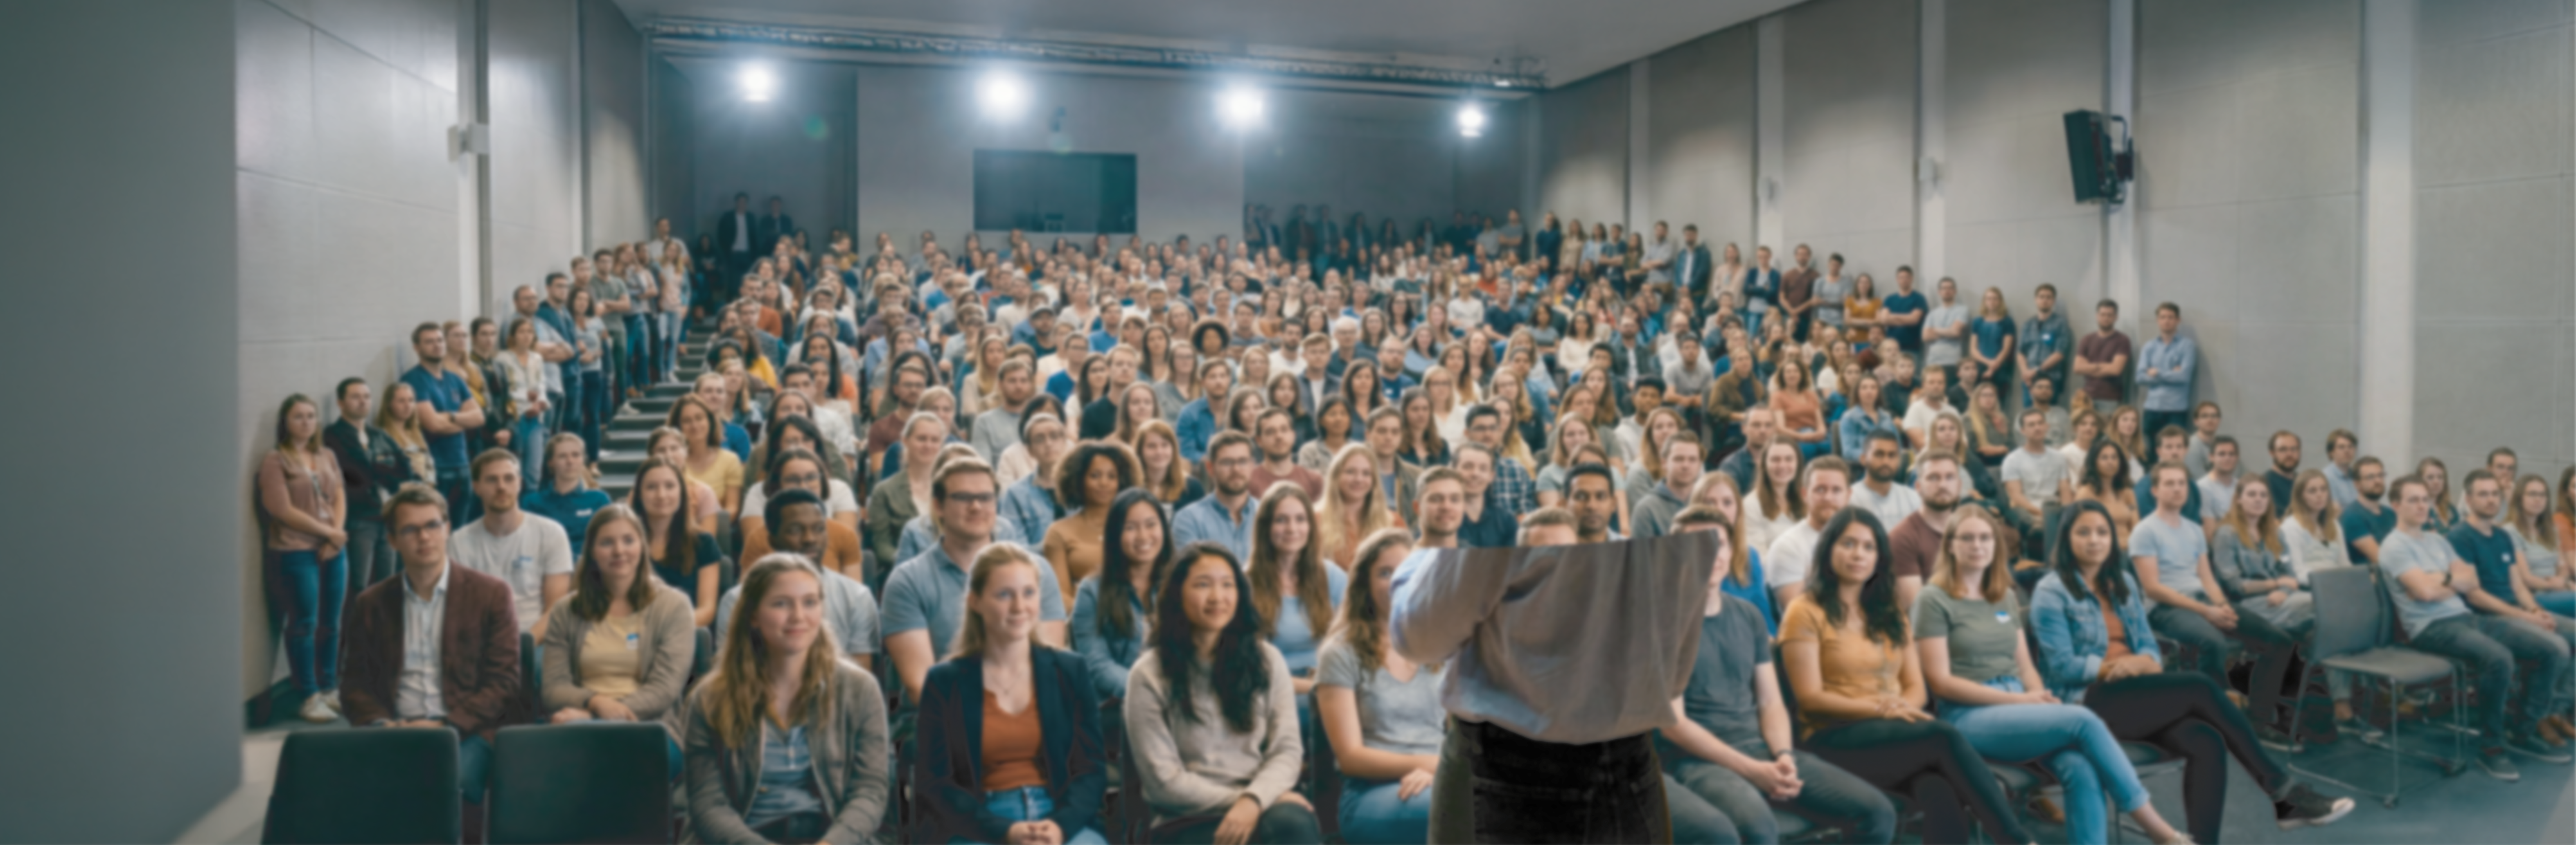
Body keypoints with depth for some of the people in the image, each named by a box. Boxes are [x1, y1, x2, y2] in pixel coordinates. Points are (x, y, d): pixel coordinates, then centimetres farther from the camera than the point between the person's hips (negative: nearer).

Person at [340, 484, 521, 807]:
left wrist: (446, 726, -11)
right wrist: (381, 724, -6)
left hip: (465, 732, -2)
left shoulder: (490, 594, 6)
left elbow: (504, 683, 2)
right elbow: (355, 685, 16)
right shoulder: (371, 604, 16)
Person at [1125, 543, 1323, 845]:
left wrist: (1254, 799, -18)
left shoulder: (1267, 660, 10)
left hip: (1260, 807, 3)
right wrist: (1238, 799, -13)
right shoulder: (1149, 675, 0)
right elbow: (1163, 781, -4)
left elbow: (1287, 750, 2)